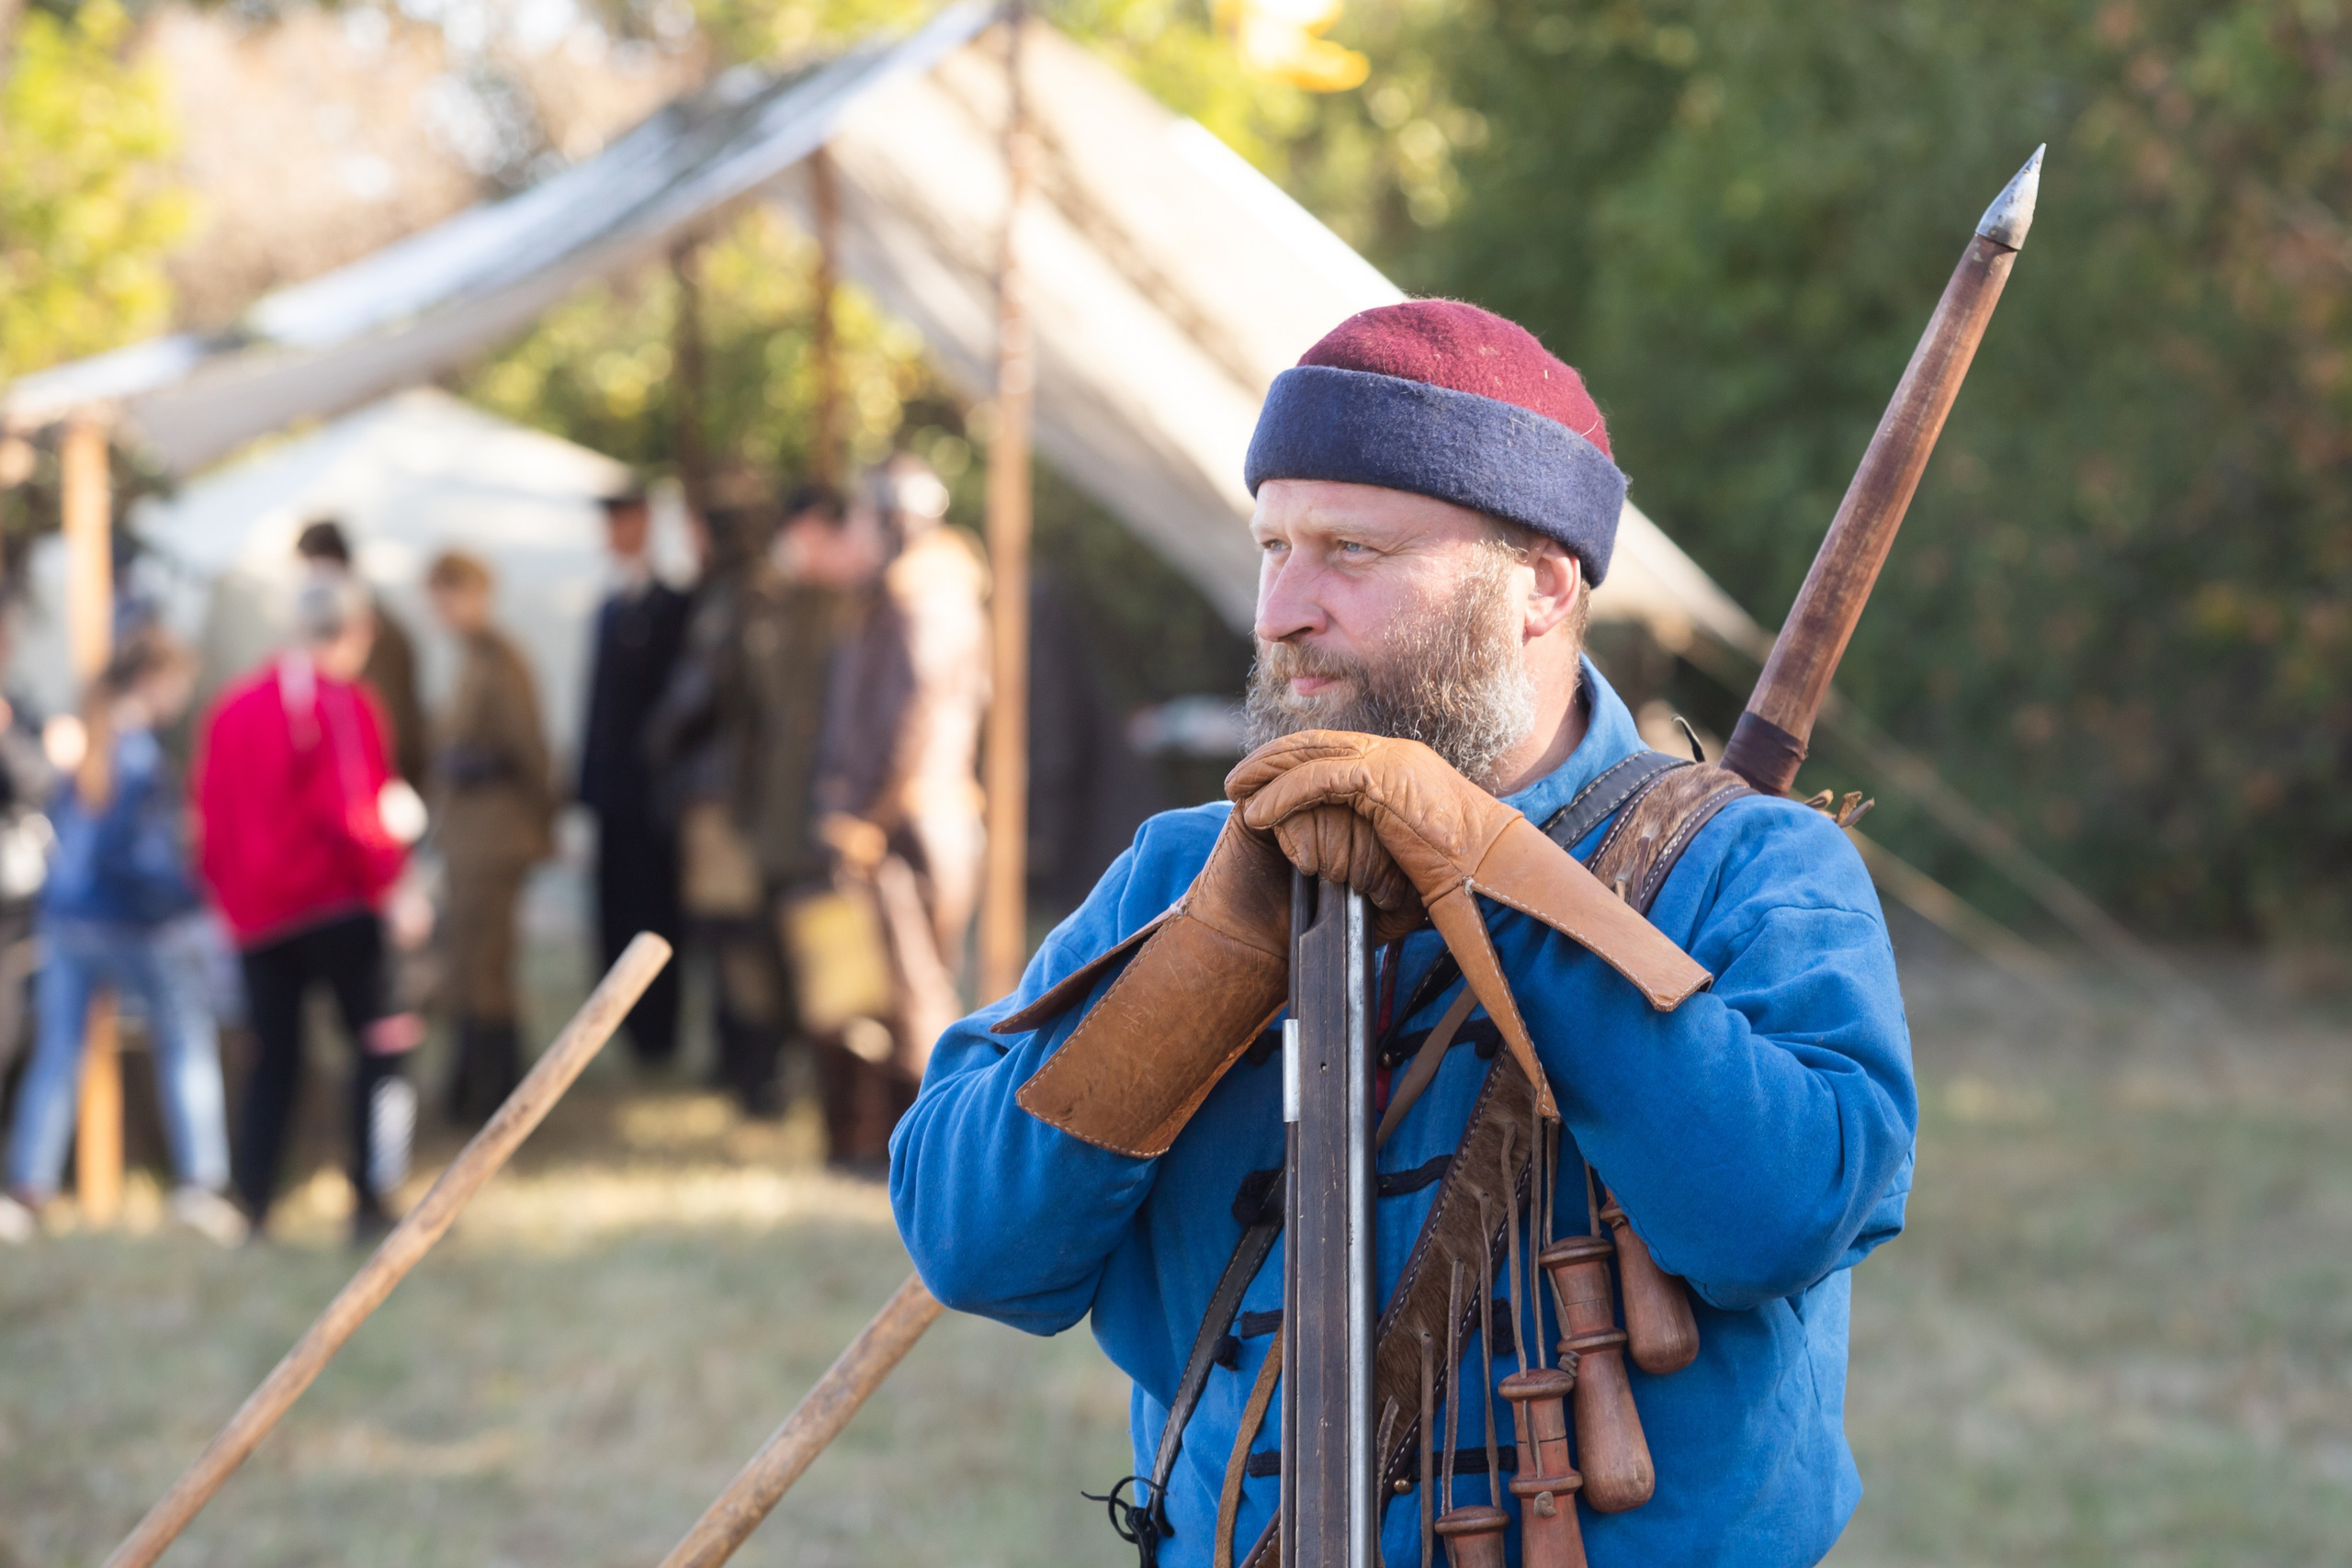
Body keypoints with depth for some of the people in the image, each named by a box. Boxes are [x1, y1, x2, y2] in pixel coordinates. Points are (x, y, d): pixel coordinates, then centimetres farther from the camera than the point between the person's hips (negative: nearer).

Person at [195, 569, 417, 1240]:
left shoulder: (230, 709, 9)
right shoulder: (346, 705, -9)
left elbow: (210, 820, 10)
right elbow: (351, 815, -16)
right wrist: (392, 861, -1)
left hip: (254, 915, 6)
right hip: (338, 904, -5)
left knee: (273, 1060, 11)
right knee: (383, 1045, 5)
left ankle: (252, 1205, 4)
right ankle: (371, 1201, 0)